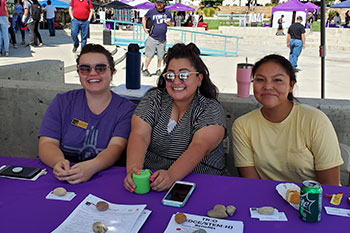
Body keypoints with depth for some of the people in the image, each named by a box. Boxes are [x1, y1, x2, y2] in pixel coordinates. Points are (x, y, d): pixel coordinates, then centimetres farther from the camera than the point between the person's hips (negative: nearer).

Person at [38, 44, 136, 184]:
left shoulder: (126, 109, -1)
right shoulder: (62, 102, 7)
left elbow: (116, 147, -15)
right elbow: (47, 143, -2)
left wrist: (91, 167, -35)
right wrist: (59, 162, -26)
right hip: (63, 180, 1)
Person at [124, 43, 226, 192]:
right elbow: (139, 136, -9)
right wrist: (134, 169, -30)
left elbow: (199, 147, -20)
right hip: (149, 178, 4)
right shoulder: (153, 99, 6)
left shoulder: (212, 109, -3)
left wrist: (171, 175, -38)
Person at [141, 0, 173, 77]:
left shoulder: (167, 13, 8)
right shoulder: (151, 11, 3)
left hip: (162, 39, 2)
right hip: (152, 38, -2)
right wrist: (144, 28, 4)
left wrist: (169, 23, -8)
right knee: (149, 55, -4)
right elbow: (144, 18, 17)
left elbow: (172, 24, 16)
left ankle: (158, 69, 22)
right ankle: (145, 69, 8)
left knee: (160, 56, 6)